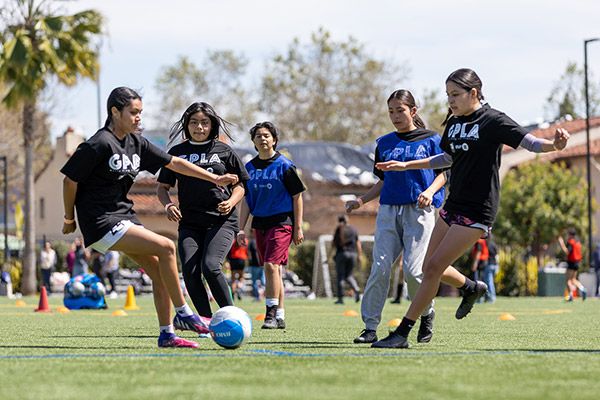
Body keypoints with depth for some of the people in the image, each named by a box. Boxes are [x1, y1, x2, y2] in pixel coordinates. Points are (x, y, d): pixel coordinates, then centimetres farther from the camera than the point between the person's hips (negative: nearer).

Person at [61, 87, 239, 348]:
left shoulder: (136, 142, 10)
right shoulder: (100, 144, -15)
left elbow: (173, 163, 15)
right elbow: (70, 179, -10)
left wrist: (215, 178, 12)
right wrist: (69, 218, -2)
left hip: (124, 217, 9)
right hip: (101, 222, -9)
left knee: (159, 271, 2)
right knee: (166, 248, -18)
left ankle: (167, 334, 8)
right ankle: (183, 314, -8)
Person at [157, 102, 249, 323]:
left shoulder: (224, 151, 6)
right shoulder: (177, 152, 10)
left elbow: (240, 186, 11)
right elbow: (162, 187, 15)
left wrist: (230, 202, -10)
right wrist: (168, 205, -6)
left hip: (221, 221, -3)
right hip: (190, 223, 3)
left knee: (210, 266, -23)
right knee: (190, 271, -13)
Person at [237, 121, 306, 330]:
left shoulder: (284, 165, -5)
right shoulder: (250, 167, 9)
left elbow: (297, 196, -2)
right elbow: (246, 199, 13)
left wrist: (298, 228, -5)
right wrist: (241, 229, 7)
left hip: (281, 222, -6)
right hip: (260, 223, 6)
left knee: (271, 265, -19)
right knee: (273, 270, 10)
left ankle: (272, 313, -16)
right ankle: (279, 317, 16)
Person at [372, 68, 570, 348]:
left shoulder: (492, 121, -12)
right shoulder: (453, 123, 10)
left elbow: (529, 142, -19)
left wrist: (554, 145, -40)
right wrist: (406, 165, 30)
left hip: (476, 211, -8)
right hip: (453, 205, 8)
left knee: (433, 267, -11)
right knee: (430, 268, 13)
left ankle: (402, 334, -7)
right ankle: (472, 288, 41)